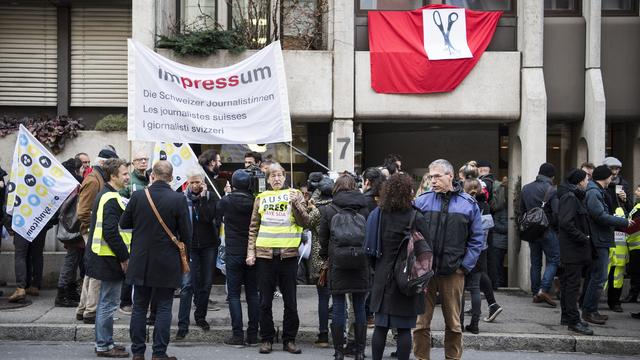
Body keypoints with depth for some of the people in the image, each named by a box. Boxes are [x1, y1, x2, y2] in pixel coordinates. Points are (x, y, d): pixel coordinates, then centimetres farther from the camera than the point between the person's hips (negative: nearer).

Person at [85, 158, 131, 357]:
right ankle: (104, 346, 5)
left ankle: (104, 342, 26)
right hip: (110, 258, -11)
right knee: (109, 303, -3)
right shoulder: (111, 199, -18)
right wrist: (124, 257, -18)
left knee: (106, 302, 17)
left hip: (104, 257, 11)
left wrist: (123, 255, 20)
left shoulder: (105, 195, 15)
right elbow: (111, 232, -24)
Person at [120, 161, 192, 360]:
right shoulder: (178, 199, -14)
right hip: (166, 265, -2)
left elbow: (123, 224, 4)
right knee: (163, 309, 6)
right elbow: (186, 235, -10)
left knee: (139, 308, 12)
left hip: (140, 262, 2)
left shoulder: (137, 196, -8)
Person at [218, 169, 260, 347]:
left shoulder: (226, 201, -8)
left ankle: (237, 335, -1)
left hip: (233, 252, -2)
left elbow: (217, 219, 10)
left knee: (234, 294, 3)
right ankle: (253, 335, 10)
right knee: (253, 294, 9)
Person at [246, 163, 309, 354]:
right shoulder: (261, 198, 10)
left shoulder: (294, 195, 6)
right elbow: (253, 228, 10)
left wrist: (295, 203, -17)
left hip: (288, 254, -1)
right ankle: (267, 339, 16)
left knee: (290, 302, 6)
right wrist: (251, 252, 2)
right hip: (265, 254, 1)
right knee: (265, 301, 6)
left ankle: (289, 339, 16)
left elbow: (305, 222, -3)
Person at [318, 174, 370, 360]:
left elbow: (322, 239, 3)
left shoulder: (328, 210, -2)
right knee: (359, 308, 8)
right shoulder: (364, 209, 1)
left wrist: (324, 258, 20)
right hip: (361, 266, 1)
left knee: (338, 308, 5)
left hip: (337, 266, -1)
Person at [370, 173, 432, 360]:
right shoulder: (416, 218, -11)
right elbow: (428, 249, -6)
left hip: (383, 279, 3)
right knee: (404, 328, 2)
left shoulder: (379, 215, 0)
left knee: (380, 326, 9)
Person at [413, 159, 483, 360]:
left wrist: (465, 266, -1)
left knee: (453, 324, 9)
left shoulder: (468, 204, 4)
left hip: (453, 273, 0)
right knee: (421, 322, 3)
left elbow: (477, 239, 6)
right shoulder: (422, 201, 3)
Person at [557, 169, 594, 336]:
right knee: (573, 284, -8)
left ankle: (567, 317, 24)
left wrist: (585, 238, 11)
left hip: (574, 249, 10)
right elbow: (566, 222, -25)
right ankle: (573, 320, -6)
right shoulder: (570, 197, -15)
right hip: (573, 250, -10)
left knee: (568, 283, 15)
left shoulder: (575, 197, 17)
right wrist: (583, 238, -19)